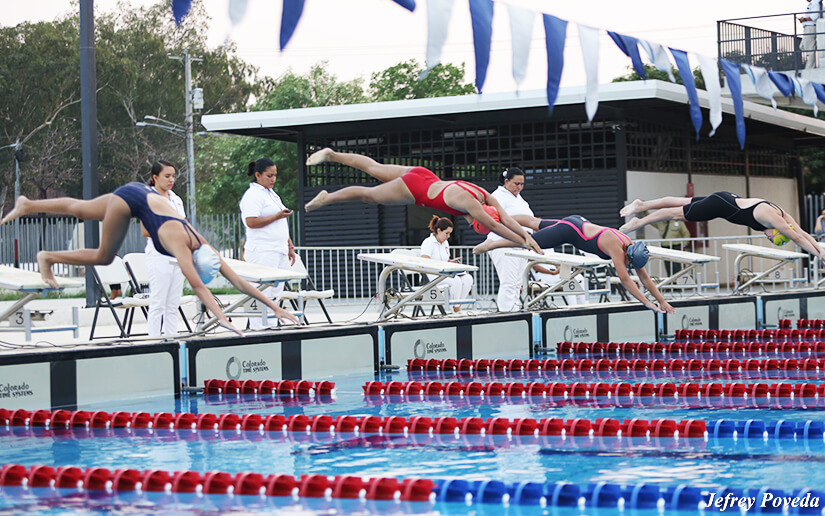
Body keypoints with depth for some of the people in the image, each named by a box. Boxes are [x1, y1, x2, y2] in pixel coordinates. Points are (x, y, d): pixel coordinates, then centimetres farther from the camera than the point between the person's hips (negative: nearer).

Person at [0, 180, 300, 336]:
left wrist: (276, 308, -19)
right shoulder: (182, 246, -34)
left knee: (80, 210, 23)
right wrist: (221, 318, -53)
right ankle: (48, 257, 18)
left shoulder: (203, 248, -16)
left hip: (145, 196, 6)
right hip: (130, 199, -6)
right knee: (104, 257, 0)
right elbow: (197, 286, -45)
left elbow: (238, 281, -15)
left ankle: (27, 205, 41)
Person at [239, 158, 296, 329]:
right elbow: (251, 222, -20)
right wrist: (277, 216, -18)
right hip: (262, 252, -9)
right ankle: (259, 328, -9)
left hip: (279, 251, 9)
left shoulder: (272, 194, 21)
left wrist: (290, 246, 24)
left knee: (276, 292, 7)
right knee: (262, 291, -11)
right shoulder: (252, 195, -8)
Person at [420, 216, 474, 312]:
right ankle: (456, 308, -20)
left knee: (468, 278, -16)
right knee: (455, 280, -33)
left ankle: (458, 305, -13)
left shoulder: (445, 243, 17)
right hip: (431, 275, -8)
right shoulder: (428, 242, -9)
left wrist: (451, 261, 4)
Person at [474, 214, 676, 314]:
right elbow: (625, 279, -36)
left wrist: (662, 301, -7)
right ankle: (490, 244, 23)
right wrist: (648, 303, -36)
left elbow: (644, 277, -4)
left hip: (579, 224, 7)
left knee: (535, 224, 24)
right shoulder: (616, 248, -34)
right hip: (568, 230, -7)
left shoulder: (632, 248, -12)